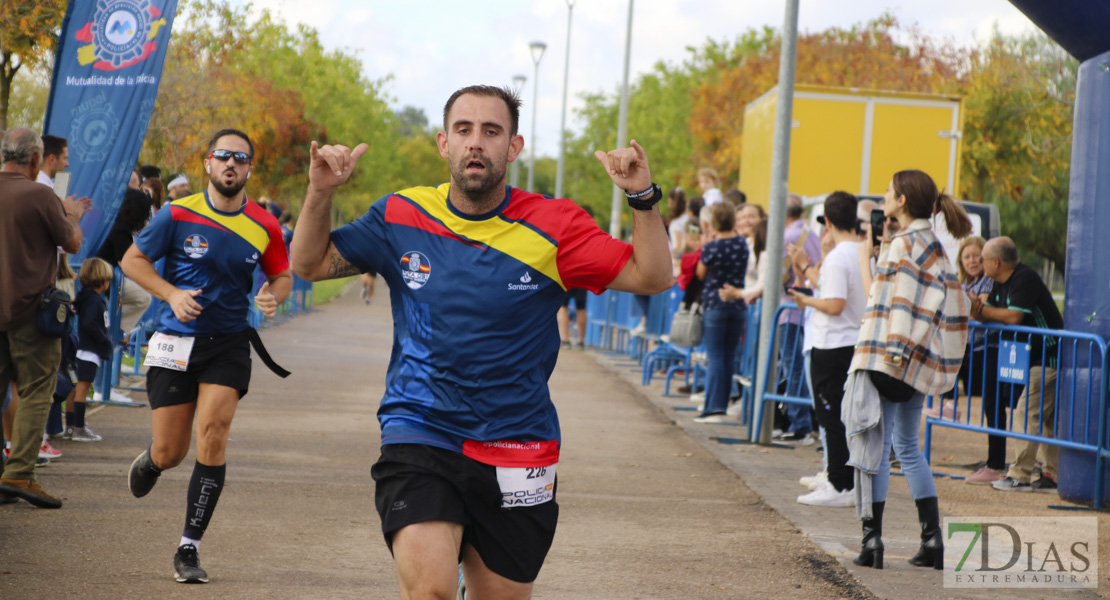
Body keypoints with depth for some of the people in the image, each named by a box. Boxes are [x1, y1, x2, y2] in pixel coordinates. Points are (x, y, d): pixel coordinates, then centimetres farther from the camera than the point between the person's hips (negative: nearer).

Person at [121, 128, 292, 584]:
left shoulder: (265, 227, -1)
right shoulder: (178, 215, -6)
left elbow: (282, 276, 12)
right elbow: (133, 260, 3)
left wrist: (272, 296, -11)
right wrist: (171, 294, -12)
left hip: (229, 345, 1)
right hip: (175, 342, 0)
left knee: (213, 437, -17)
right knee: (170, 455, 1)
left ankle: (189, 549, -7)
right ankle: (148, 461, 43)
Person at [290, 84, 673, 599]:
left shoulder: (552, 225, -3)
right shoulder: (402, 215, 2)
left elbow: (652, 278, -5)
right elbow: (310, 264, 12)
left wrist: (643, 199, -20)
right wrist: (320, 193, -5)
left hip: (517, 454, 1)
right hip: (419, 437, -1)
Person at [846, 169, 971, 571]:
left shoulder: (904, 244, -12)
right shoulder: (933, 247, 14)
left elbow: (877, 296, -12)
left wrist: (864, 254, 1)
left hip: (886, 360, -9)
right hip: (916, 361, 9)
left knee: (874, 446, -3)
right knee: (908, 447, 14)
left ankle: (872, 537, -3)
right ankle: (932, 538, 10)